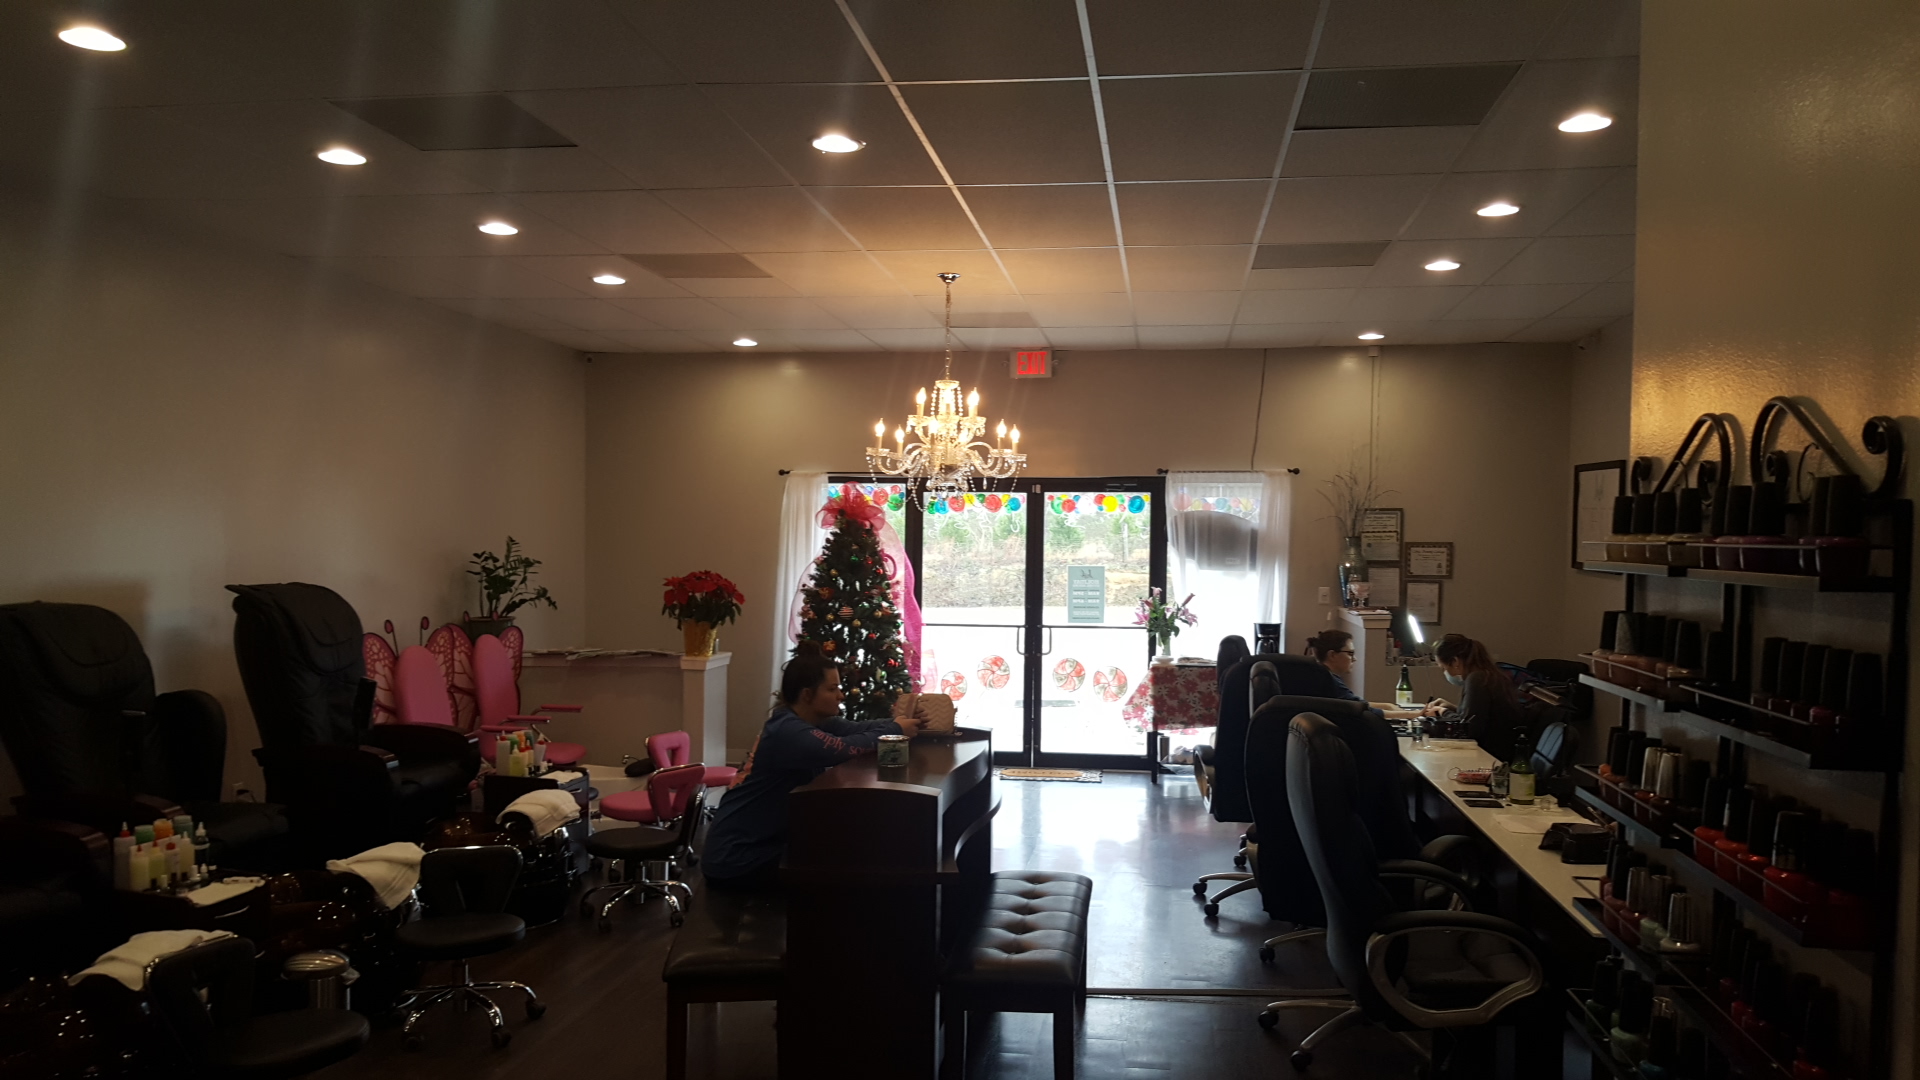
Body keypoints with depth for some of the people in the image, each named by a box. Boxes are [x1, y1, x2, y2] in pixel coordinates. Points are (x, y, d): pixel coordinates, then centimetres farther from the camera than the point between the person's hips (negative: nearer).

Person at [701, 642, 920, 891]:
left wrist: (898, 722, -15)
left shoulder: (808, 720, 4)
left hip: (758, 845, 9)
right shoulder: (788, 732, -24)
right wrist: (895, 729, -19)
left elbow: (856, 729, 1)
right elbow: (845, 748, -33)